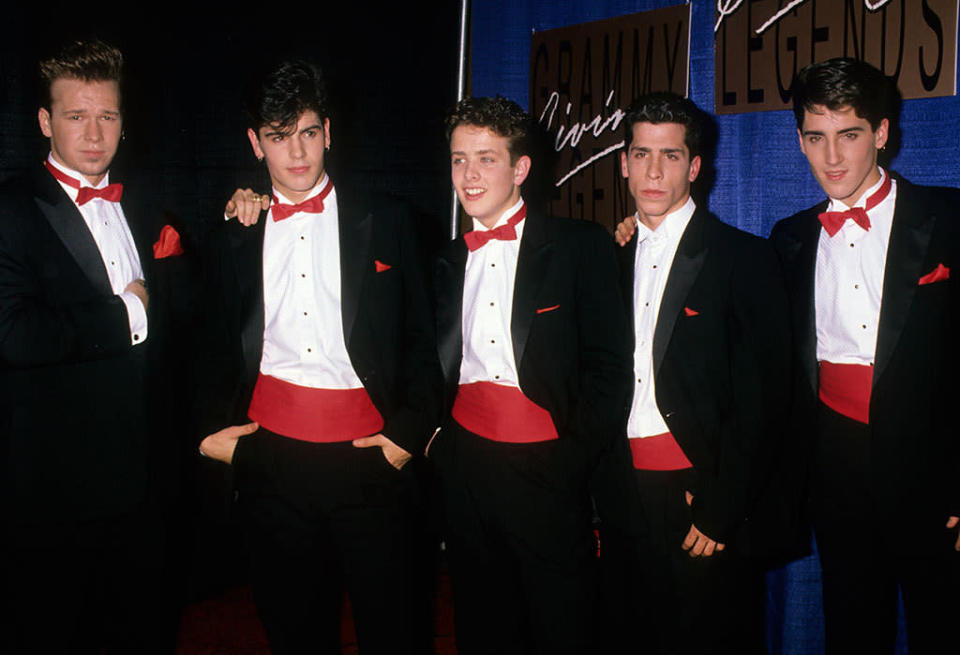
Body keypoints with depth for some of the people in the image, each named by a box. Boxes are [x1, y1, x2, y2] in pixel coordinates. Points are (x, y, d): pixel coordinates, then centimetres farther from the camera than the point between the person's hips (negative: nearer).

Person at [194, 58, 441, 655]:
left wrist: (409, 432, -2)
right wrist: (210, 430, 5)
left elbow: (421, 339, 7)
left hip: (370, 459, -2)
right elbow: (219, 352, 18)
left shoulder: (386, 225, 5)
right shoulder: (232, 240, 10)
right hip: (271, 461, 2)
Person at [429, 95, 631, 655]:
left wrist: (573, 461, -10)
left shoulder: (581, 246, -2)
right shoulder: (450, 261, 13)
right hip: (466, 470, 4)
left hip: (546, 468, -4)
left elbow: (609, 367, -7)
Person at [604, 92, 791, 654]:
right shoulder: (614, 258, 11)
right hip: (623, 498, 5)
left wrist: (721, 512, -13)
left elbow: (762, 398, -11)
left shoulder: (745, 258, -6)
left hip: (702, 499, -4)